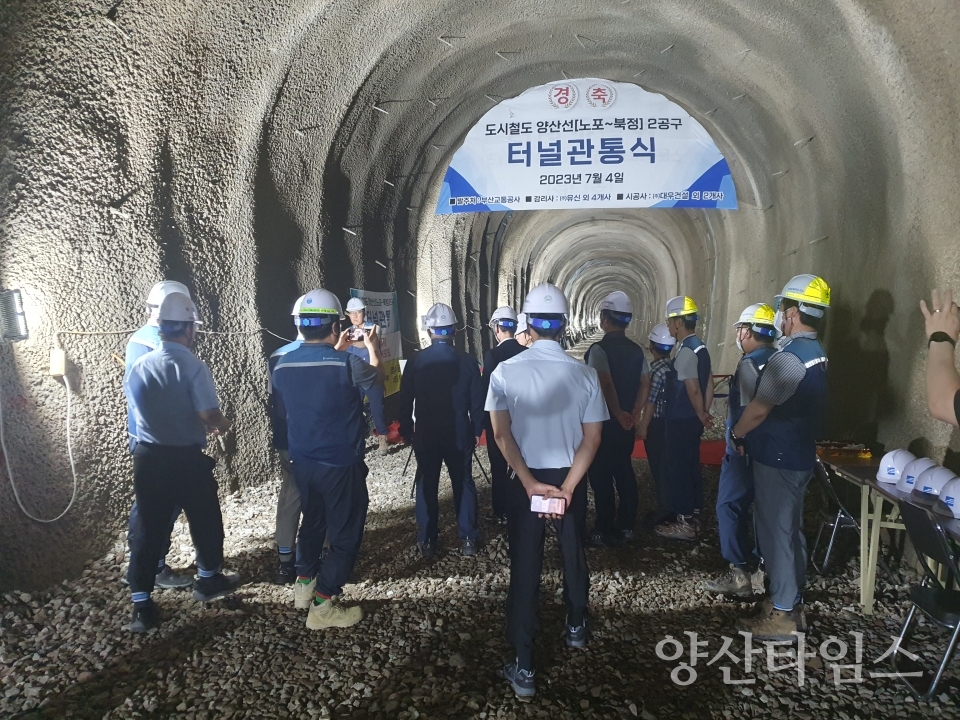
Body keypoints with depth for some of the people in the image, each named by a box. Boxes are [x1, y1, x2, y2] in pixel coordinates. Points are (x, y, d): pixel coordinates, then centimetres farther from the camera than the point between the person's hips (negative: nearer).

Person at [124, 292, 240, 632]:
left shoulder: (137, 367, 0)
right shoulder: (192, 366, -18)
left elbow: (142, 410, 12)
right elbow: (210, 417, -22)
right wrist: (223, 424, 2)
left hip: (148, 457, 5)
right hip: (187, 458, -4)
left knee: (148, 528, 12)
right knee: (205, 521, 18)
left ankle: (141, 604, 16)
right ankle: (209, 579, 36)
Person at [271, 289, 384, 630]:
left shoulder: (282, 365, -5)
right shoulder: (347, 363, -22)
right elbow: (377, 378, 0)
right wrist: (372, 348, 20)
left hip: (302, 461, 6)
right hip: (341, 464, -6)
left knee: (313, 520, 27)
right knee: (345, 533, 9)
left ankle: (304, 584, 38)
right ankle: (322, 605, 14)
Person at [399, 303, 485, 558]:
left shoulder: (415, 361, -8)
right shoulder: (467, 362, -8)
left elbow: (405, 401, -2)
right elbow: (477, 401, -3)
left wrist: (406, 431, 8)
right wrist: (477, 430, 9)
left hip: (425, 434, 0)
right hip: (460, 434, 0)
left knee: (427, 485, 10)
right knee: (463, 483, 11)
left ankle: (427, 542, 16)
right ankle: (468, 539, 15)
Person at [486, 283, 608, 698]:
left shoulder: (505, 371, -12)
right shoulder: (584, 374, -9)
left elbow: (501, 434, -15)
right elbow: (592, 438, -11)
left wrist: (531, 484, -16)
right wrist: (567, 487, -14)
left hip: (523, 481, -1)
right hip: (570, 478, 2)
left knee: (525, 566, 7)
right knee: (573, 553, 23)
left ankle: (524, 667, 13)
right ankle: (576, 627, 46)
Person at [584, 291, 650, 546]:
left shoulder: (599, 349, -15)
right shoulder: (636, 350, 7)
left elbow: (606, 385, -25)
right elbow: (645, 384, 5)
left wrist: (619, 414, -19)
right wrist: (634, 413, 4)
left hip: (606, 422, -7)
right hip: (627, 425, 7)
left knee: (601, 477, 2)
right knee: (624, 472, 15)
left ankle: (605, 532, 9)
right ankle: (626, 528, 24)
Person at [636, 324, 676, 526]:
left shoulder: (657, 369, -18)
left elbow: (651, 401, -17)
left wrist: (643, 427, -11)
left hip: (657, 424, -8)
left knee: (659, 467, 2)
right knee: (668, 465, 16)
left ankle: (664, 511, 11)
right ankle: (671, 509, 25)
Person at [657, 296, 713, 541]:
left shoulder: (685, 351, -19)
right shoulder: (701, 348, 11)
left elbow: (693, 389, -20)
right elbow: (708, 384, 11)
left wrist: (701, 416, -7)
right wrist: (705, 414, 9)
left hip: (681, 421, -10)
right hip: (692, 420, 10)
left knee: (679, 469, 0)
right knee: (691, 468, 15)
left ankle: (685, 524, 8)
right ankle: (693, 518, 26)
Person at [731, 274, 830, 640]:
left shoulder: (789, 357, -22)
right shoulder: (815, 353, 10)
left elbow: (759, 409, -21)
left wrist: (737, 434, -2)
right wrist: (751, 435, 16)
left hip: (778, 458, -10)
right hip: (797, 455, 10)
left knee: (777, 531, 0)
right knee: (789, 529, 18)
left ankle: (782, 615, 11)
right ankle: (791, 602, 31)